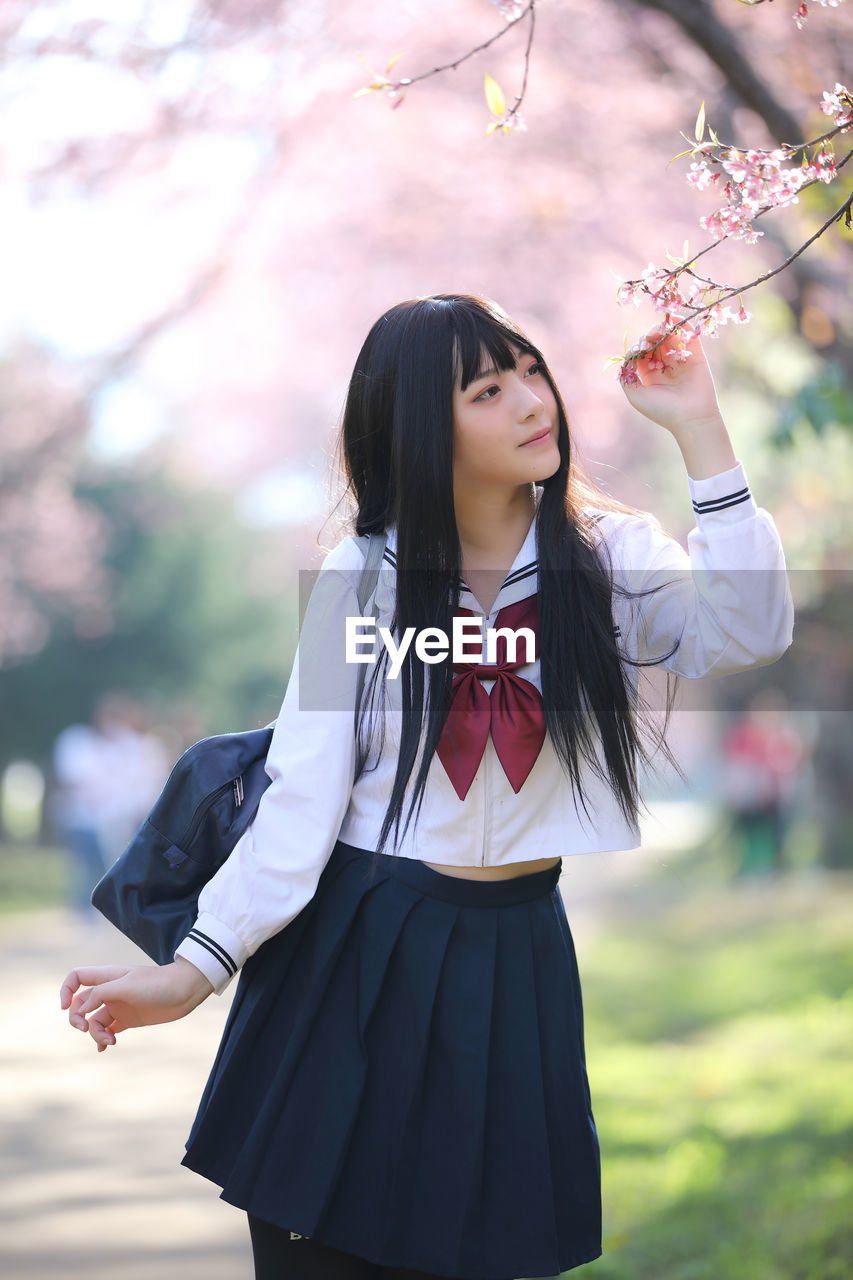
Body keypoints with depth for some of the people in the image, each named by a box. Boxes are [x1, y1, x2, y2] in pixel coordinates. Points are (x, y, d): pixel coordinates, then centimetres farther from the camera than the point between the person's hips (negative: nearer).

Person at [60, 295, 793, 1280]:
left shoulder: (606, 553, -1)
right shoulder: (363, 577, -2)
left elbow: (747, 634, -20)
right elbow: (304, 789, -7)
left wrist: (697, 427, -18)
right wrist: (195, 969, -15)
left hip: (512, 952, 1)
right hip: (351, 942, -1)